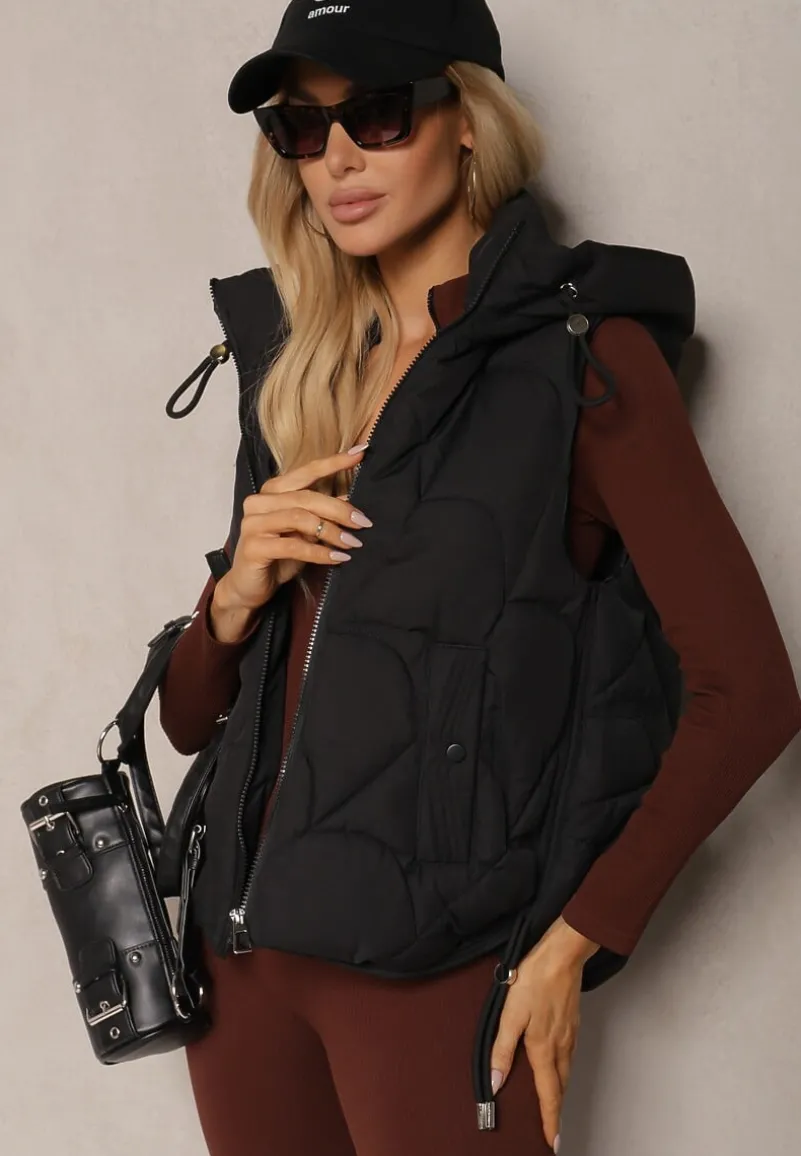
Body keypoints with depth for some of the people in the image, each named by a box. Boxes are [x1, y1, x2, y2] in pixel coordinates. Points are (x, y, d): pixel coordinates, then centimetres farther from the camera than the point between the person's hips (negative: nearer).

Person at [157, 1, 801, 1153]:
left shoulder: (585, 355, -5)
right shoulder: (308, 380, 13)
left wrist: (574, 943, -12)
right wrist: (236, 595, -4)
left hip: (433, 968, -6)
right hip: (244, 954, 6)